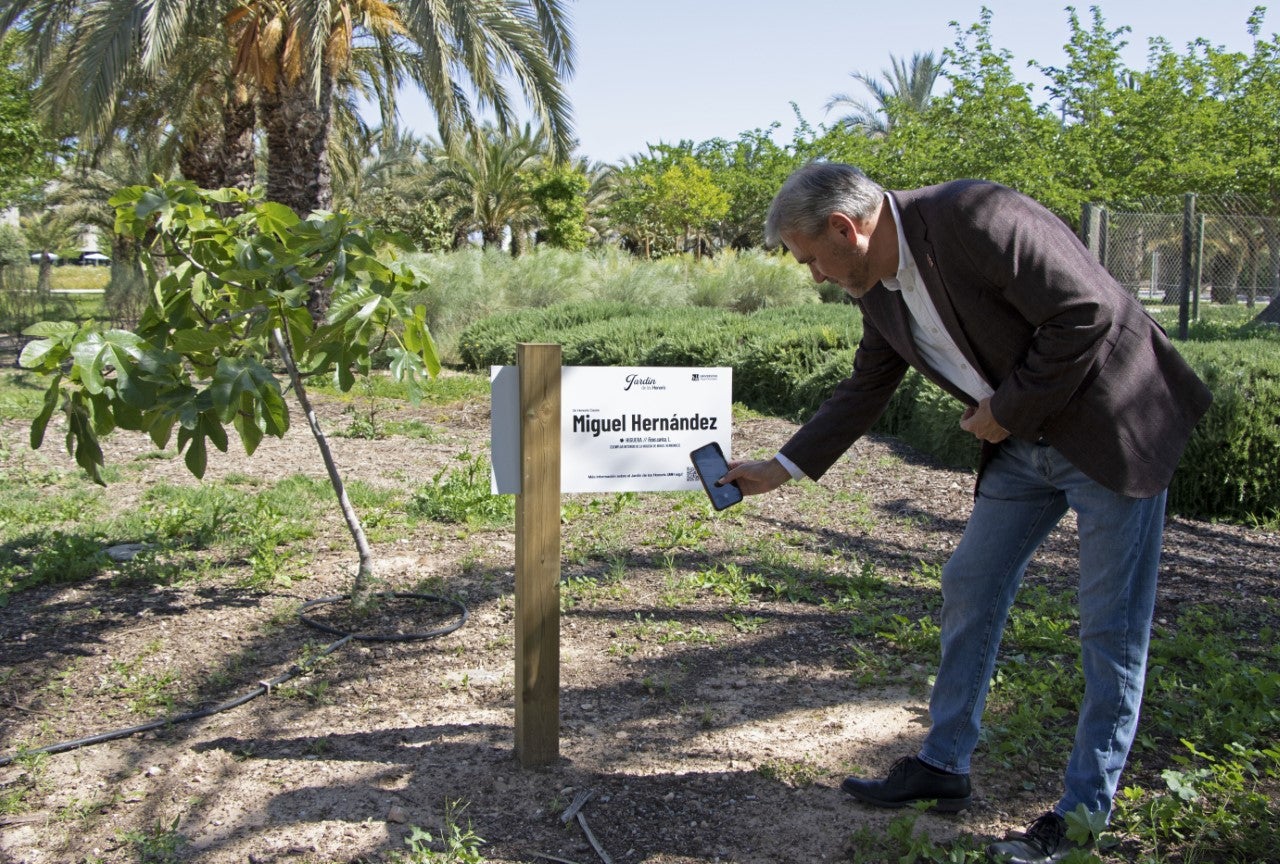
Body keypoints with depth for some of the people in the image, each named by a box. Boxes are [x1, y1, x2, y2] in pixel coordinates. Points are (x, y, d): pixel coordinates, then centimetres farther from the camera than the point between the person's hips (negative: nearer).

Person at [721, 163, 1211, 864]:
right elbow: (864, 393, 14)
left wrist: (1008, 410, -17)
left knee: (1110, 628, 1)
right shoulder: (880, 289, 2)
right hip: (1023, 444, 8)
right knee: (968, 590, 10)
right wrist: (781, 469, 15)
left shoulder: (973, 218, -24)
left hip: (1113, 427, -8)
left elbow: (1089, 312, -26)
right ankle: (943, 766, 24)